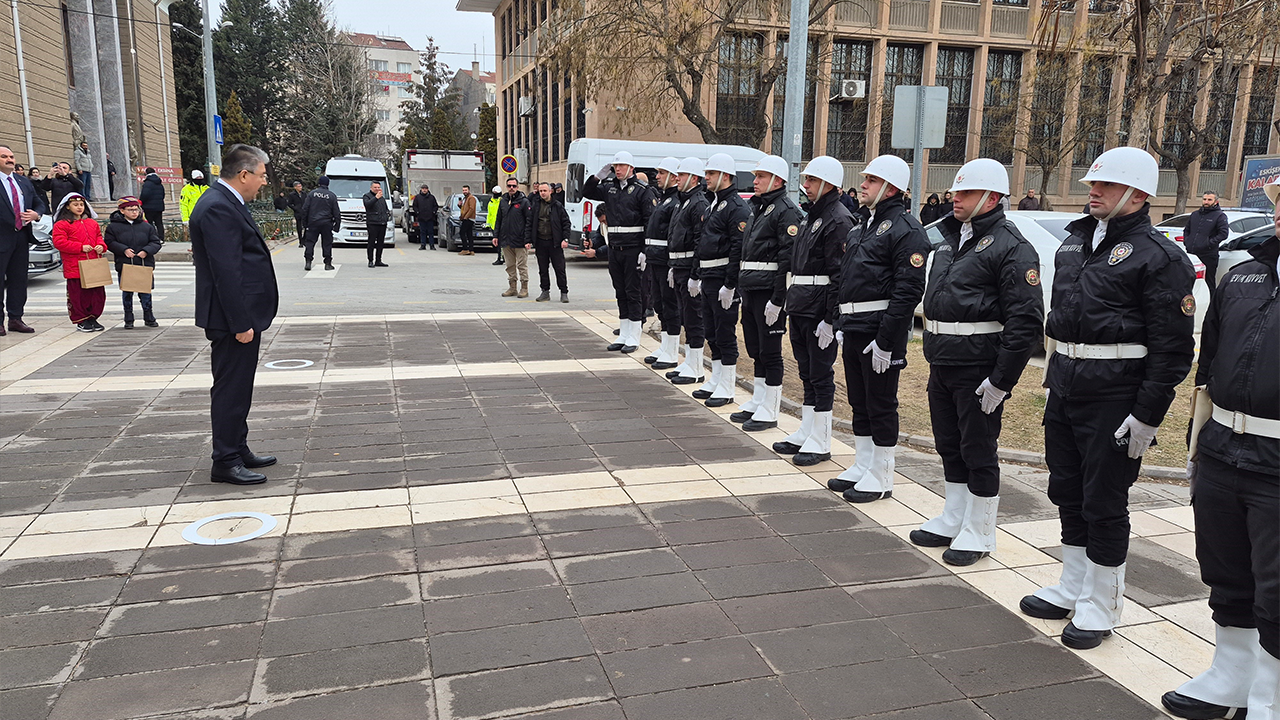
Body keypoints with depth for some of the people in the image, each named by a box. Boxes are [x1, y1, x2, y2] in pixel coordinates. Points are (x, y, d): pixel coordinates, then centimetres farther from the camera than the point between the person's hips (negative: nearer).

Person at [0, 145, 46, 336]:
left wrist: (36, 214, -1)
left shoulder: (24, 182, 15)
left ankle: (15, 319, 18)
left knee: (19, 279, 10)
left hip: (22, 236, 6)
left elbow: (40, 204, 19)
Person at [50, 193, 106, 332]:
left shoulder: (92, 223, 17)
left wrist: (101, 246, 1)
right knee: (78, 294, 0)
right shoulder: (61, 224, -2)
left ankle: (93, 318, 20)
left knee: (98, 293, 7)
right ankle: (81, 320, 10)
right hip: (75, 267, -5)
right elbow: (59, 242, -10)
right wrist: (80, 247, -17)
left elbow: (99, 236, 24)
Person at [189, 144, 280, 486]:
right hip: (233, 319, -11)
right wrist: (241, 324, -24)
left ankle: (238, 451, 29)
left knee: (237, 389, 18)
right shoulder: (218, 208, -19)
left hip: (242, 316, 11)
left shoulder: (226, 202, 14)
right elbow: (226, 272, -24)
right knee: (230, 390, -2)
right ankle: (226, 463, 7)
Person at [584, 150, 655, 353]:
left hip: (633, 249, -6)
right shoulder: (609, 188, 12)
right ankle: (623, 336, 20)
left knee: (633, 293, -2)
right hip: (614, 249, 6)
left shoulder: (643, 190, -6)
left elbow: (651, 222, -11)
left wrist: (645, 250, -17)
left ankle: (634, 338, 5)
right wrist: (597, 177, 5)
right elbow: (587, 192, 24)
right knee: (620, 293, 11)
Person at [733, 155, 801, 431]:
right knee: (756, 349, 16)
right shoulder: (757, 208, 17)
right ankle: (757, 401, 27)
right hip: (750, 291, 9)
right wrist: (739, 286, 19)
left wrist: (777, 299, -20)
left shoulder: (786, 211, -12)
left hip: (768, 292, -9)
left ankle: (770, 411, 5)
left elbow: (789, 258, -17)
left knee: (770, 351, -2)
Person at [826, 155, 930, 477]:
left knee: (881, 404, 1)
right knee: (859, 402, 16)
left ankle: (881, 478, 12)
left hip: (881, 329, -9)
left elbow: (909, 290, -18)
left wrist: (886, 340, -21)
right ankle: (862, 467, 28)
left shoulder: (906, 229, -12)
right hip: (854, 328, 9)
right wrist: (841, 323, 15)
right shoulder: (860, 223, 16)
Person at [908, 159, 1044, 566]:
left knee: (978, 451, 3)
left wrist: (1002, 379, -20)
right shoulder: (950, 239, 14)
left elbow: (1025, 321, -18)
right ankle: (952, 520, 32)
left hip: (978, 369, -8)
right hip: (942, 364, 8)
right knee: (949, 445, 17)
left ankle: (978, 533, 16)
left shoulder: (1011, 247, -12)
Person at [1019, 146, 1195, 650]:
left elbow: (1172, 349, -13)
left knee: (1104, 504, 2)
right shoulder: (1075, 241, 12)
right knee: (1067, 493, 16)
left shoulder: (1160, 257, -11)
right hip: (1064, 392, 8)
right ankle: (1071, 588, 32)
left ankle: (1101, 605, 17)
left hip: (1114, 401, -7)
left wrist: (1147, 416, -16)